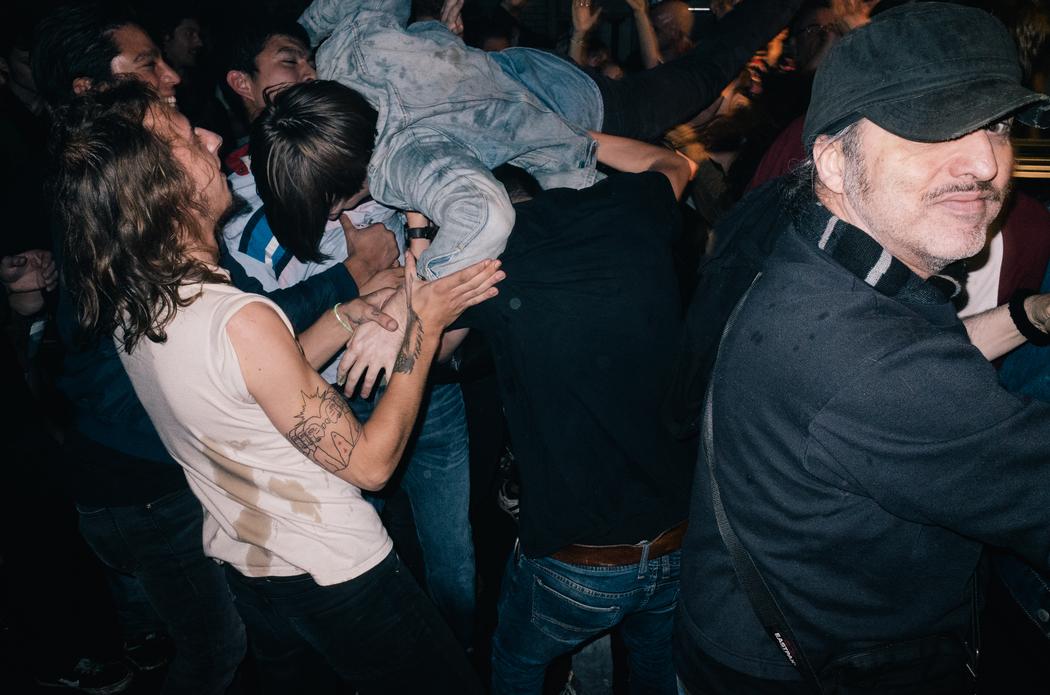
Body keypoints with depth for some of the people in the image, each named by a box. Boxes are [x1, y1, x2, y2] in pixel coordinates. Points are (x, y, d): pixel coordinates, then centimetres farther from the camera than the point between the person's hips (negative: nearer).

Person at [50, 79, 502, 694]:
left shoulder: (128, 308, -6)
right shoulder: (242, 321, -32)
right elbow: (370, 463, -23)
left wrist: (351, 312, 0)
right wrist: (425, 325, -18)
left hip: (245, 566, 8)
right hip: (336, 575, -7)